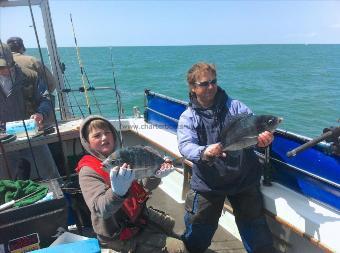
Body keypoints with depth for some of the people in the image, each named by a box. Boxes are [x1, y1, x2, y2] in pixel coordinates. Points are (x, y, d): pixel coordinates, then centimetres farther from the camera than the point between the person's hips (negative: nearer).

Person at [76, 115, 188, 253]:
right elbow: (100, 209, -33)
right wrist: (118, 192, -54)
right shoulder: (88, 171, -19)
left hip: (140, 214, 7)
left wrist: (156, 174, -21)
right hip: (119, 235, -6)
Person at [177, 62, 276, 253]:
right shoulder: (188, 117, -2)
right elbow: (185, 146, -16)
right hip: (207, 184, 0)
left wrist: (264, 137, -31)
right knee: (197, 235, 10)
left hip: (244, 179, 1)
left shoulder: (235, 106, 1)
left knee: (255, 229, 13)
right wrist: (204, 152, -37)